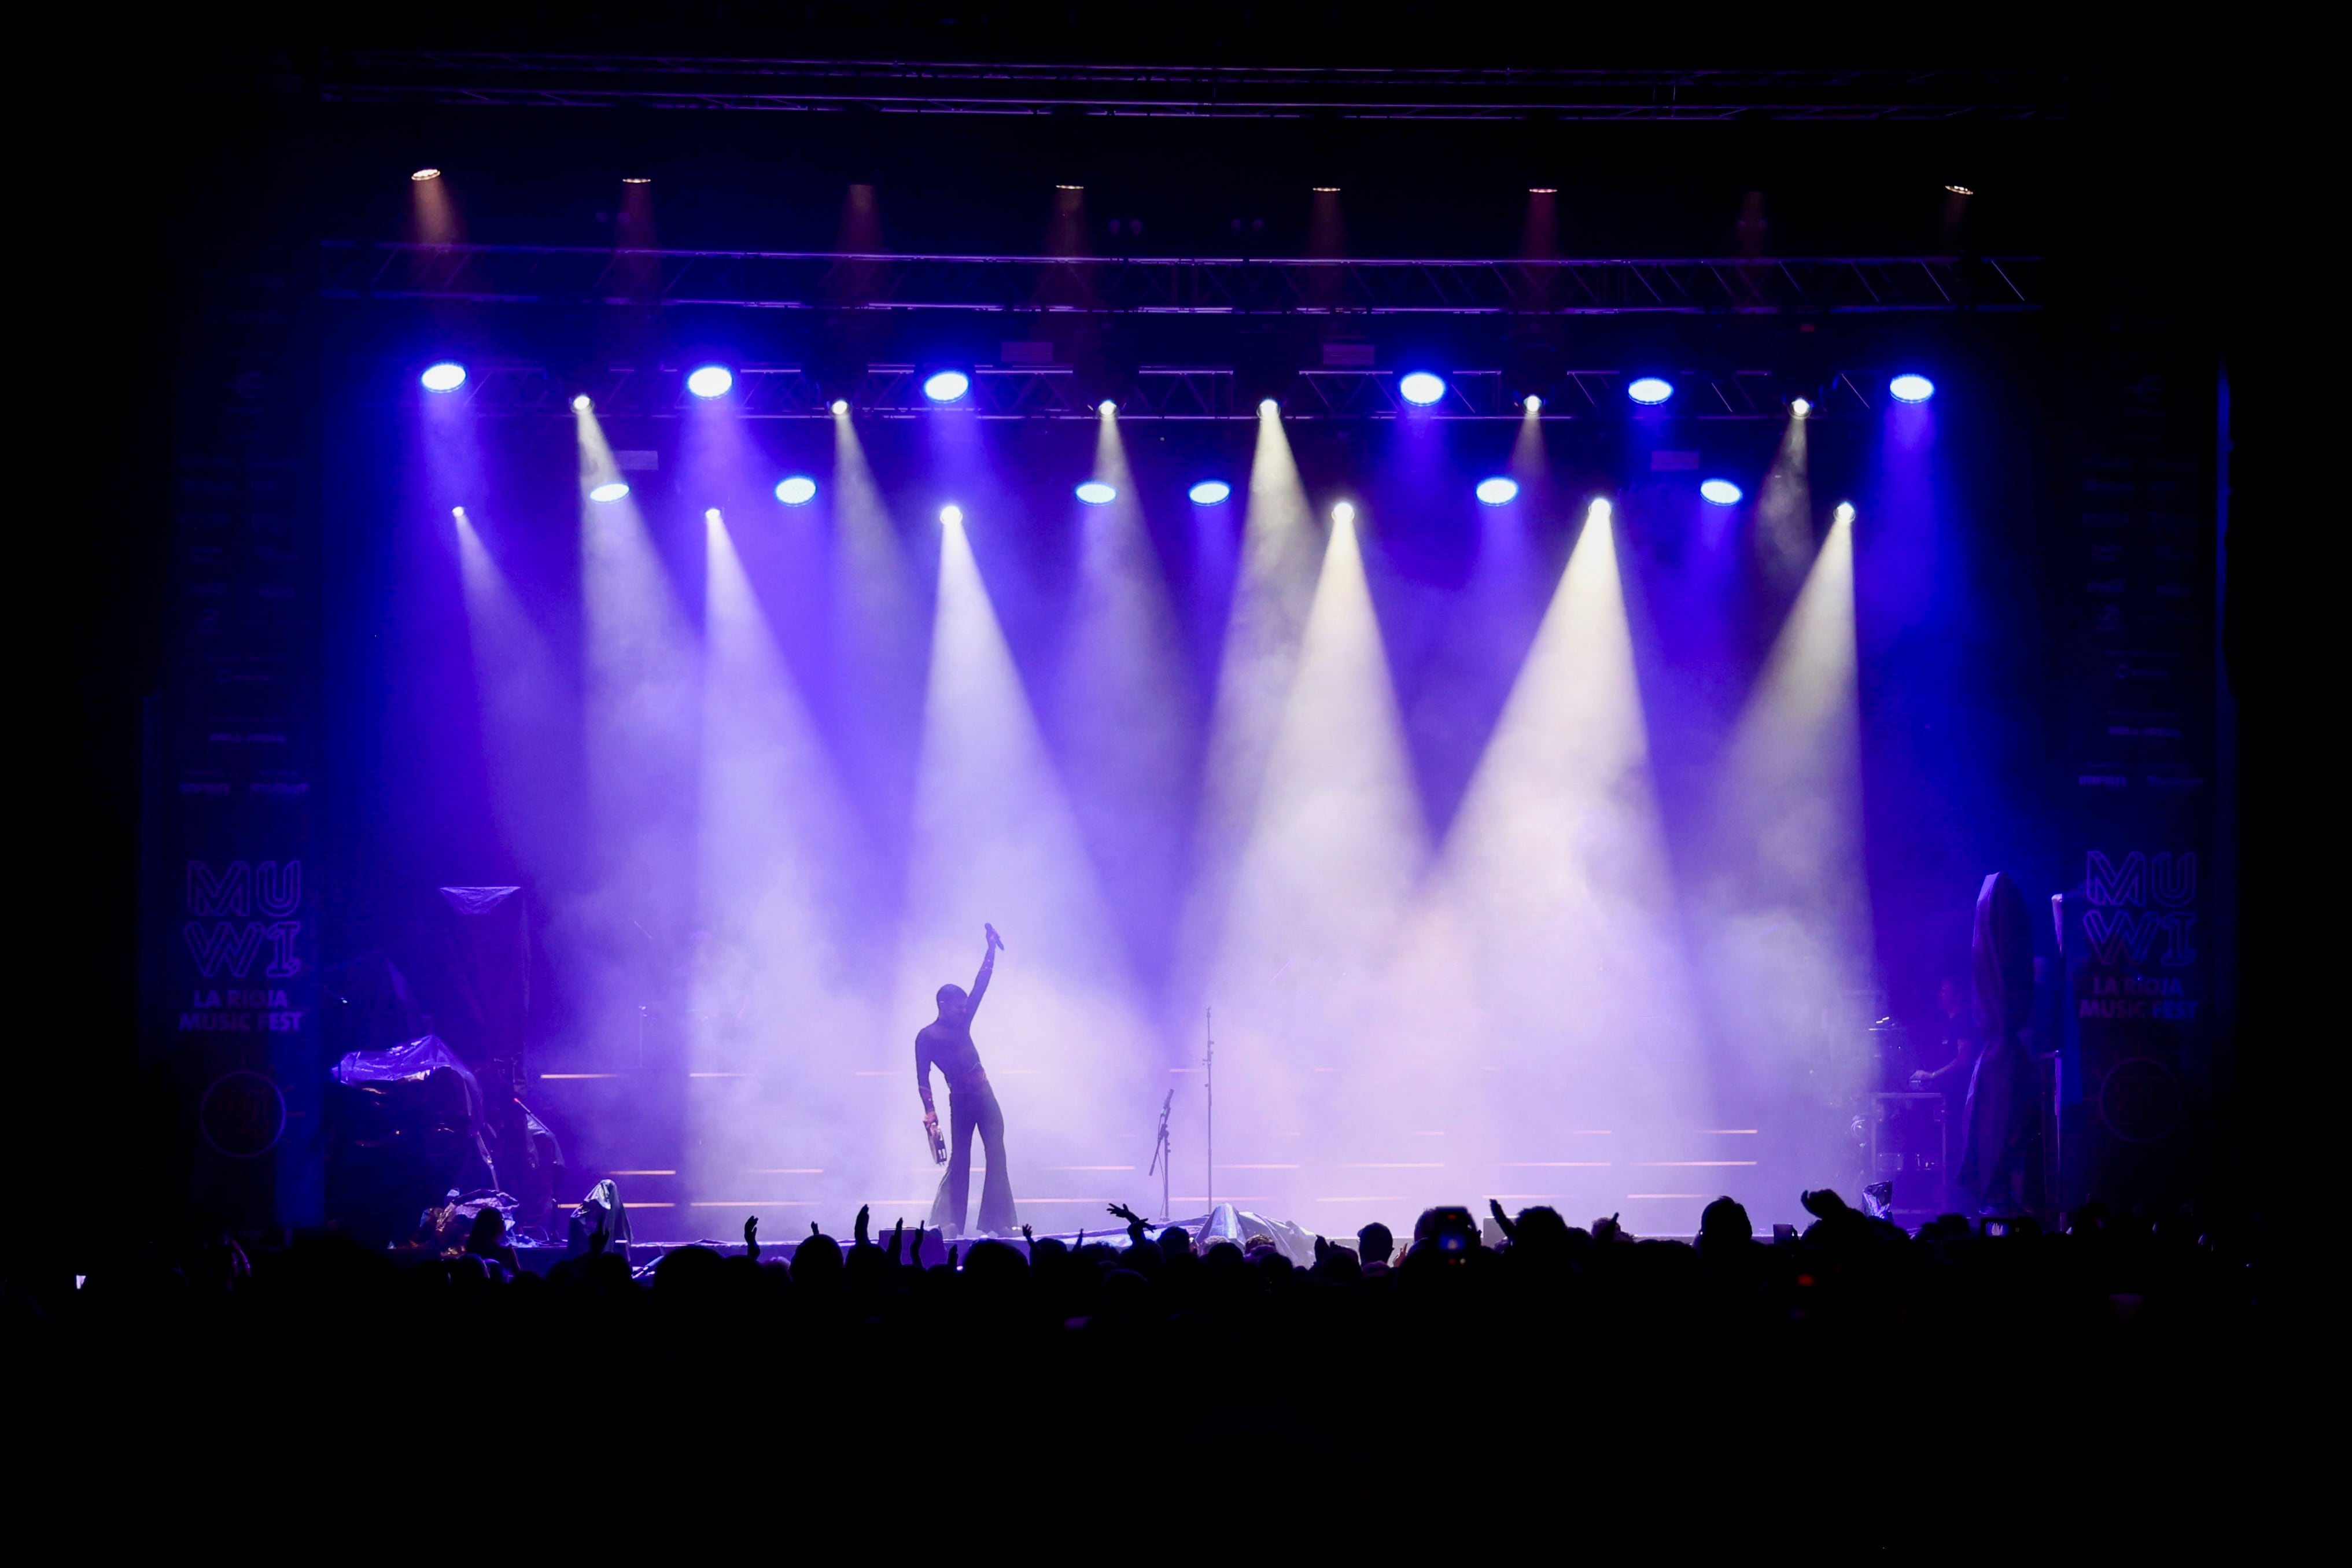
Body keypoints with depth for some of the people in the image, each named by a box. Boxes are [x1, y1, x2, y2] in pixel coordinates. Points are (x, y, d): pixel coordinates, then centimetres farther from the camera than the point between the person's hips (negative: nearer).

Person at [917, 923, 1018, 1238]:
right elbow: (923, 1078, -8)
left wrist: (991, 948, 4)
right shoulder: (926, 1037, -5)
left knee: (996, 1156, -4)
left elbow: (981, 985, 9)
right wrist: (930, 1111, -18)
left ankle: (997, 1224, -4)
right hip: (960, 1102, -5)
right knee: (959, 1161, -3)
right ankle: (948, 1224, 3)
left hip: (984, 1095, 5)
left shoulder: (962, 1022, 10)